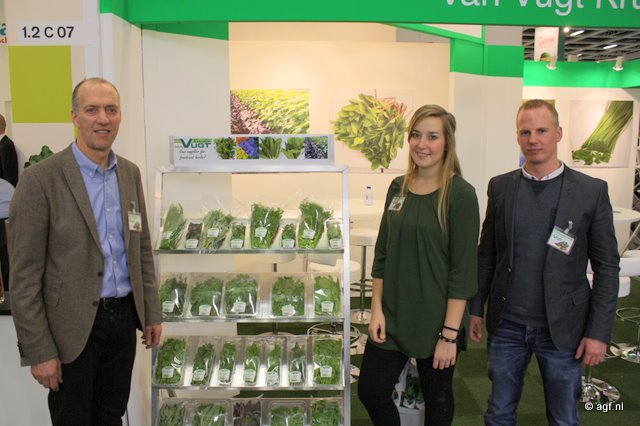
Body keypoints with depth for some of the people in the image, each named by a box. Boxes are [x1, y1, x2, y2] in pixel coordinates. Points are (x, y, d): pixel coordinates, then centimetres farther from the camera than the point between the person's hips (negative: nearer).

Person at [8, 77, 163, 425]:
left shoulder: (130, 173, 5)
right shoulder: (40, 179, -13)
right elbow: (24, 277, -12)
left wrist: (152, 313, 9)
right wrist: (38, 351, -12)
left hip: (123, 318, 5)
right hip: (73, 326, -4)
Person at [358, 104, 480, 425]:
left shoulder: (460, 194, -12)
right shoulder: (398, 187, 3)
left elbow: (463, 270, -14)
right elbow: (382, 254, 7)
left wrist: (450, 334, -16)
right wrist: (377, 309, 1)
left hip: (436, 321, -4)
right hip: (391, 317, 5)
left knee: (437, 399, 15)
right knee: (370, 391, 10)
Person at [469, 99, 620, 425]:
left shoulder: (591, 191, -6)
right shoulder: (500, 187, 1)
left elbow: (607, 267, -5)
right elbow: (486, 254, 6)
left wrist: (599, 333, -8)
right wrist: (476, 309, 5)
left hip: (562, 328, -1)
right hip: (506, 325, 2)